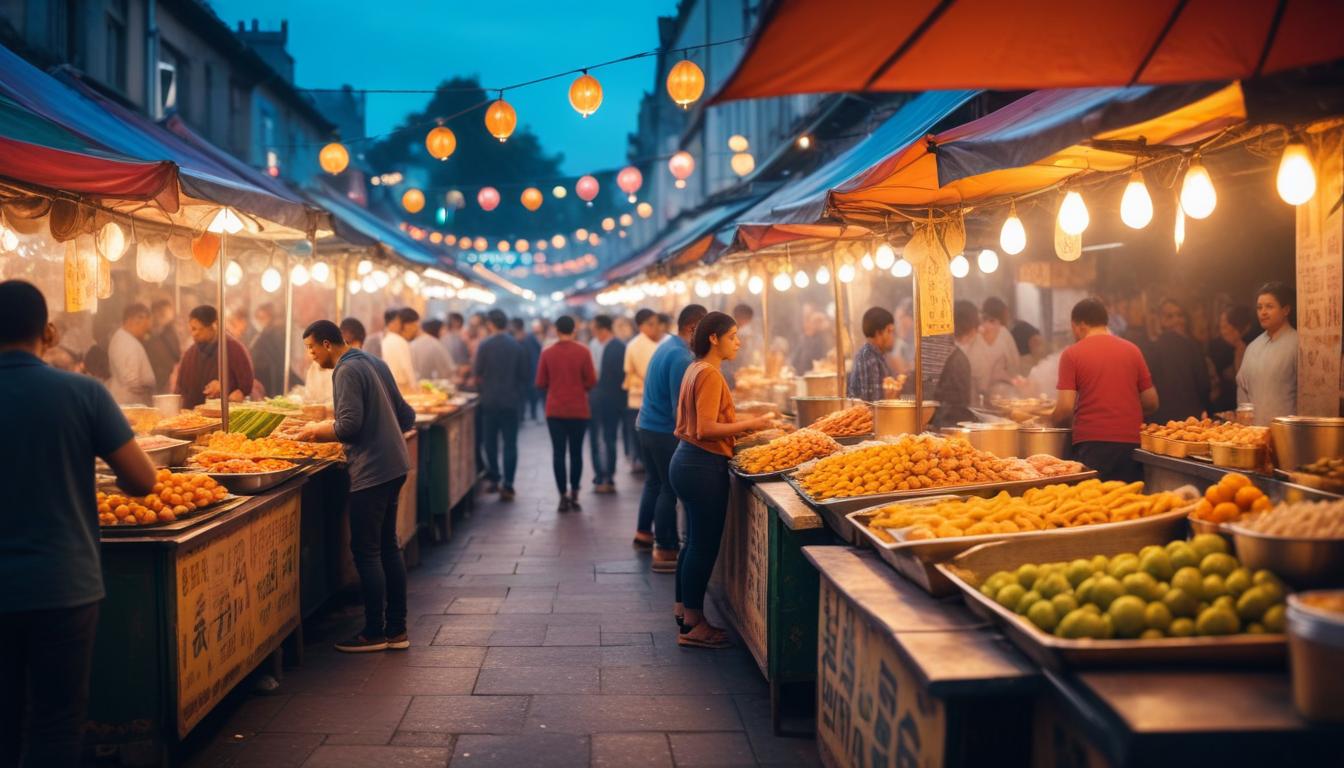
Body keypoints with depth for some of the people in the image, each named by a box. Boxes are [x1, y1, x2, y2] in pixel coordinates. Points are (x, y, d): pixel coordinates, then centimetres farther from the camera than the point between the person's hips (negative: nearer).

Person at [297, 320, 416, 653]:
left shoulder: (347, 371, -12)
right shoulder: (375, 363, 15)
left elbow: (349, 425, -21)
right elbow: (406, 416, 18)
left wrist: (317, 431, -4)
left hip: (371, 471, -10)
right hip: (394, 465, 10)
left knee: (366, 551, -1)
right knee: (388, 545, 14)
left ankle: (375, 632, 5)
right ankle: (396, 630, 18)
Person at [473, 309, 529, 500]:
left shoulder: (484, 345, -7)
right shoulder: (517, 346, -1)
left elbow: (477, 373, -5)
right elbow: (523, 376, 2)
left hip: (490, 400, -1)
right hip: (511, 401, 1)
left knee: (490, 442, 14)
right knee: (510, 443, 2)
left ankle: (493, 479, 17)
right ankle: (507, 485, -3)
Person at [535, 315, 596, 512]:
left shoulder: (547, 353, -4)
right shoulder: (583, 352, -7)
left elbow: (540, 384, -2)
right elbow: (591, 382, -6)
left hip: (555, 410, 0)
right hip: (579, 410, 0)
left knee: (558, 452, 5)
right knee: (576, 452, 10)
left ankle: (563, 496, 3)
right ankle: (574, 495, 10)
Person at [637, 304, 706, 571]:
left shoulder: (666, 346, 10)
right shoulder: (681, 357, -21)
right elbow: (682, 408, -23)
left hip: (647, 425, 10)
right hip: (665, 431, -10)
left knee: (654, 481, 23)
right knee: (670, 489, -2)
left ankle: (644, 533, 39)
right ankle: (664, 553, 3)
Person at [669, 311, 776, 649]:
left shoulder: (695, 369, 14)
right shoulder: (710, 374, -17)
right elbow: (706, 430, -23)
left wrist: (742, 425, 16)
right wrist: (751, 424, -17)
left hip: (688, 460, 10)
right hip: (704, 466, -10)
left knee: (695, 541, 19)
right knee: (704, 545, -3)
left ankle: (684, 608, 30)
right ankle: (694, 626, 3)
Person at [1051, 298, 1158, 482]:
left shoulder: (1072, 354, -2)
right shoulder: (1132, 350, 8)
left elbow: (1066, 408, -9)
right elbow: (1151, 403, 10)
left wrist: (1053, 421, 11)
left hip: (1091, 444, -3)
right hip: (1131, 444, 3)